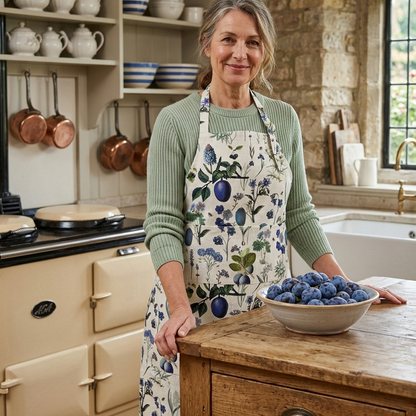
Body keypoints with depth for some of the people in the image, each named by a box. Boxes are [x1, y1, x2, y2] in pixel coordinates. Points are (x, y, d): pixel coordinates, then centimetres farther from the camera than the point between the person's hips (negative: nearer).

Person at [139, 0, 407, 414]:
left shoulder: (283, 119, 7)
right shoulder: (176, 121, -5)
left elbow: (299, 216, 11)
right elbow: (163, 225, -10)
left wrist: (345, 286, 2)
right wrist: (179, 307, -23)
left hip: (268, 302, 3)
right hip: (193, 303, -3)